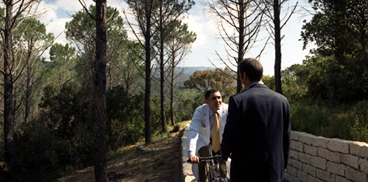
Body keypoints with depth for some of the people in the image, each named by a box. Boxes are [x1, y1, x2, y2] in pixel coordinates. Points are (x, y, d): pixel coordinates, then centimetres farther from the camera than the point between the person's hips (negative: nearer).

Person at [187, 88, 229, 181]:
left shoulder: (227, 110, -25)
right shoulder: (200, 111, -29)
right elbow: (193, 131, -39)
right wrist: (191, 154, -51)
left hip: (220, 139, 1)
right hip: (204, 139, -1)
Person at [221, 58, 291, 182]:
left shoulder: (238, 100, -12)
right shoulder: (282, 100, 1)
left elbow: (230, 135, -13)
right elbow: (286, 137, 8)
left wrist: (225, 153, 9)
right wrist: (283, 164, 22)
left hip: (245, 171, -4)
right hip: (274, 171, 4)